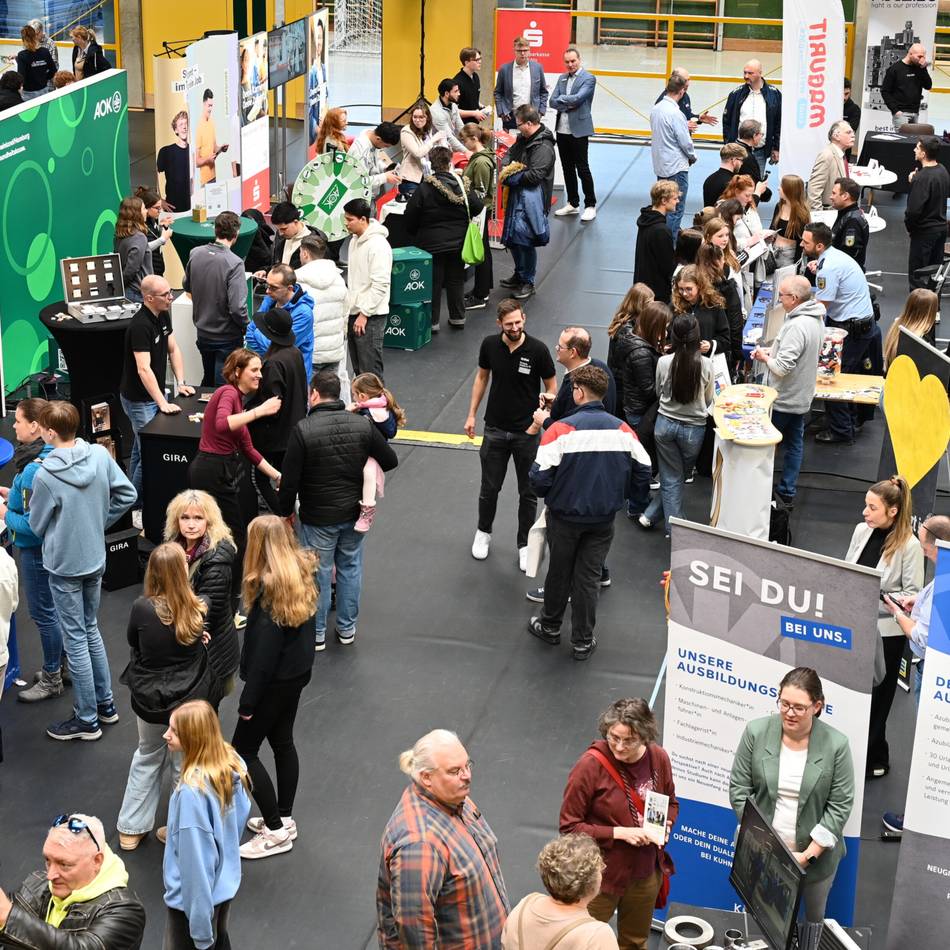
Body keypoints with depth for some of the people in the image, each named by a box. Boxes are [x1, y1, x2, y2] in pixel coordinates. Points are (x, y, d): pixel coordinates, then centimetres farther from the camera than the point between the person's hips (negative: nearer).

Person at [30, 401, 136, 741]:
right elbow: (127, 495, 2)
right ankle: (105, 703, 33)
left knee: (76, 641, 5)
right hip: (95, 560, 6)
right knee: (91, 631, 23)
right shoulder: (101, 455, -9)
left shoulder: (45, 475, -23)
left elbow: (38, 525, -9)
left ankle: (87, 720, 16)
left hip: (64, 566, -6)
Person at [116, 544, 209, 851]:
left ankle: (131, 829, 33)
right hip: (189, 701, -1)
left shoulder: (142, 608, -17)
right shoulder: (201, 608, -17)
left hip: (149, 701, 1)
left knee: (148, 757, 24)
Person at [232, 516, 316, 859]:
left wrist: (247, 702, -16)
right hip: (299, 672, 9)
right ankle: (284, 818, 34)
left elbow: (264, 652, -24)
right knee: (282, 741, 21)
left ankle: (276, 831, 11)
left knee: (243, 750, 4)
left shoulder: (271, 587, -26)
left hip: (275, 681, -9)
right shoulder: (301, 572, -2)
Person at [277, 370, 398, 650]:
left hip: (318, 518, -4)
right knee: (350, 568, 19)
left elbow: (290, 480, -17)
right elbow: (390, 461, 1)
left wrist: (286, 511, -1)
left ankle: (316, 633, 24)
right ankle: (347, 628, 31)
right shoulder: (363, 424, -8)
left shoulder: (303, 430, -20)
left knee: (318, 574, 11)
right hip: (355, 513, 4)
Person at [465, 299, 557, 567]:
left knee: (528, 492, 8)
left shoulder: (538, 350, -16)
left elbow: (551, 387, -6)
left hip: (527, 432, -2)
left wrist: (540, 419, -14)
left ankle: (524, 544, 22)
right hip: (495, 429, 2)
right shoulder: (490, 345, -8)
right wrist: (471, 414, 6)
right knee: (489, 487, 14)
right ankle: (483, 532, 37)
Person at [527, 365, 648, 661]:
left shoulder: (561, 429, -19)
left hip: (564, 516, -2)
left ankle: (550, 626, 37)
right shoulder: (622, 430, -8)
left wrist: (547, 495, 4)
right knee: (589, 577, 14)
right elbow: (644, 468, -1)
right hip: (603, 519, 2)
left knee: (559, 572, 18)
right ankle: (583, 641, 21)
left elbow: (539, 477, -19)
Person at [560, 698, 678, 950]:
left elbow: (671, 803, 12)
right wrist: (620, 833, -24)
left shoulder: (658, 758, -8)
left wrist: (665, 825, -10)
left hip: (646, 873, 4)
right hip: (601, 875, -4)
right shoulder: (590, 765, -22)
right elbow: (569, 826, -16)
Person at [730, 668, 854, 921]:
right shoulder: (756, 732, -10)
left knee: (814, 921, 16)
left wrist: (809, 855, -15)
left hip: (816, 854, -1)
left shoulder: (836, 744, -13)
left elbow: (840, 805, -10)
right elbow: (738, 789, -4)